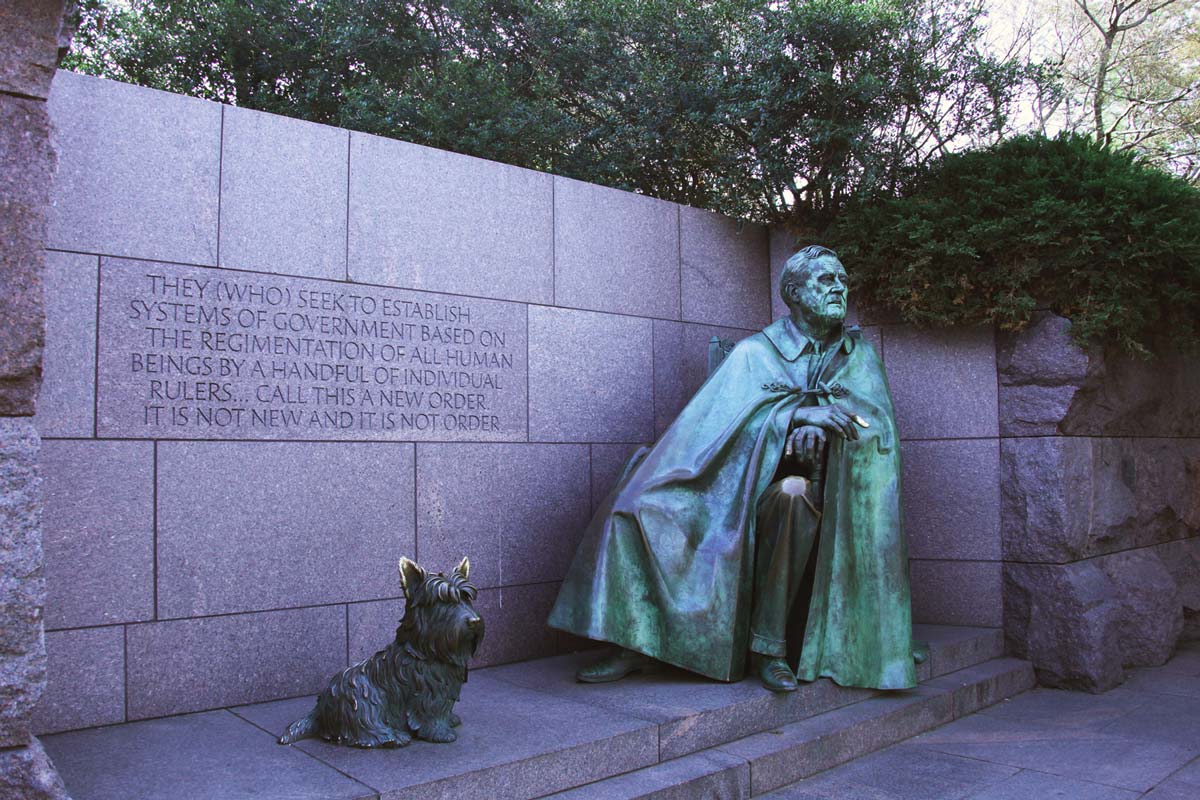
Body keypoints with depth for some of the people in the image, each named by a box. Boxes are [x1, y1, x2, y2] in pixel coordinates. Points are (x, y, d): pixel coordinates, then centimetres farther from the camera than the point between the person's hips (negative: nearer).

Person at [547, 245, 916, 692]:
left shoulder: (857, 356, 11)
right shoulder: (755, 352, 5)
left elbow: (879, 421, -4)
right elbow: (726, 418, -10)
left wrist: (820, 421, -25)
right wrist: (801, 413, -24)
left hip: (820, 488, 0)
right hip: (745, 484, 1)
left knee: (792, 494, -39)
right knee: (638, 508, -21)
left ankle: (769, 645, -28)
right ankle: (638, 643, -15)